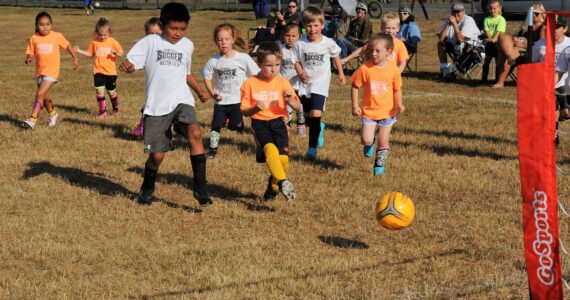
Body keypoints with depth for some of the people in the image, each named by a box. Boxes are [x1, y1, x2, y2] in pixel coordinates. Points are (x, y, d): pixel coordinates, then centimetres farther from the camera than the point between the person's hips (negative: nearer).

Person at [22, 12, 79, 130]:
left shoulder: (57, 36, -7)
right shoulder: (34, 38, -2)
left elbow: (67, 45, 8)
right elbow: (30, 53, 2)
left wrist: (75, 58, 10)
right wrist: (29, 58, -20)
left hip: (51, 71, -4)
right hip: (39, 71, 4)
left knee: (40, 94, -16)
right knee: (45, 96, 17)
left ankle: (33, 119, -15)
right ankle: (53, 114, 43)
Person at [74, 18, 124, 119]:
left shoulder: (113, 42, -6)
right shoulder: (94, 42, 1)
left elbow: (122, 54, -3)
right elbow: (90, 54, 13)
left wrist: (116, 53, -24)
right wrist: (79, 51, 2)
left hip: (110, 72, -1)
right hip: (98, 71, 1)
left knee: (112, 92, 9)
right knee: (99, 90, -10)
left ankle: (116, 108, 36)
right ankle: (102, 111, 2)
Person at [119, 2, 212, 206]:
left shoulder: (187, 45, 11)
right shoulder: (150, 42, 0)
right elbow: (131, 63, -8)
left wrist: (199, 91, 14)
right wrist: (126, 66, -31)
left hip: (181, 100, 2)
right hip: (157, 106, -2)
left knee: (195, 133, -27)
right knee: (157, 155, 1)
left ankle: (200, 187, -22)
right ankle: (147, 190, 31)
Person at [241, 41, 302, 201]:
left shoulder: (282, 82, 6)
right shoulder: (249, 84, 2)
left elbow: (298, 108, 5)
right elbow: (244, 111, 5)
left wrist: (290, 101, -17)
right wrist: (255, 108, -17)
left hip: (278, 121, 2)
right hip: (259, 123, -1)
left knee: (283, 157, -16)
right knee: (270, 148, -32)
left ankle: (273, 185, 13)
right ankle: (283, 182, -38)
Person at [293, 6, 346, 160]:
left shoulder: (328, 43, -9)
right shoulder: (300, 44, -9)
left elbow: (335, 56, 9)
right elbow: (296, 61, 3)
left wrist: (341, 73, 15)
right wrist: (300, 73, -15)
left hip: (320, 84, -3)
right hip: (305, 83, 3)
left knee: (316, 114, -19)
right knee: (307, 117, 14)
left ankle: (312, 147, -11)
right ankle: (319, 129, 49)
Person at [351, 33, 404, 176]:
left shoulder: (393, 70, -10)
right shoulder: (365, 69, -13)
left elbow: (397, 89, 2)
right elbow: (355, 86, -3)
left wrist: (398, 104, -14)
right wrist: (355, 105, -6)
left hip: (387, 112, 1)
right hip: (368, 111, 0)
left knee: (383, 142, 6)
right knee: (366, 140, -9)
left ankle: (379, 165, 29)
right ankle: (370, 143, 29)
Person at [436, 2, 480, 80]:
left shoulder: (468, 20, -20)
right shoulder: (448, 20, -2)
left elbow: (460, 38, -30)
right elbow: (441, 38, -12)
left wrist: (454, 23, -30)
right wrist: (448, 24, -19)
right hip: (455, 45, 7)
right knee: (440, 44, -2)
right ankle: (444, 68, 1)